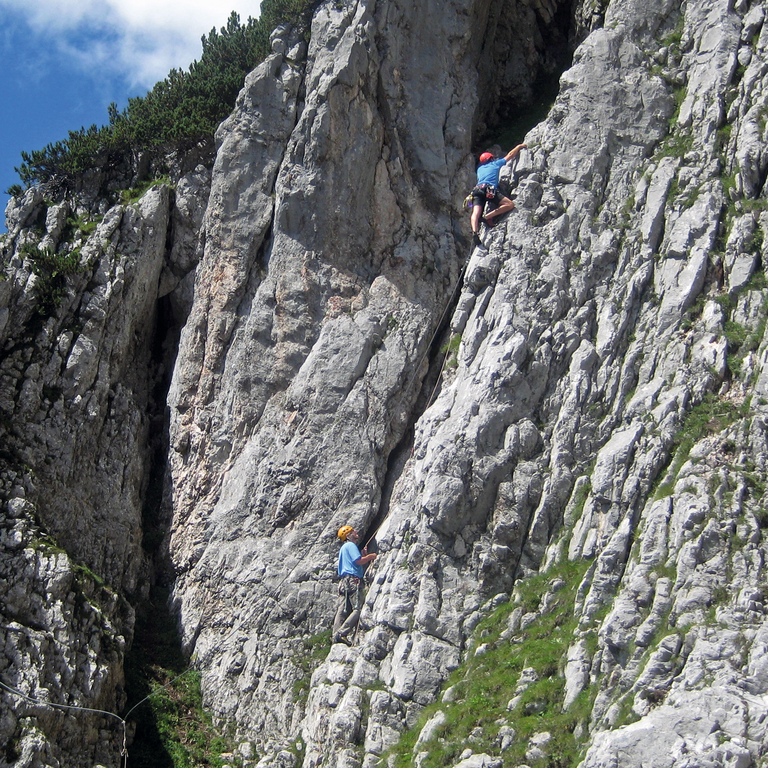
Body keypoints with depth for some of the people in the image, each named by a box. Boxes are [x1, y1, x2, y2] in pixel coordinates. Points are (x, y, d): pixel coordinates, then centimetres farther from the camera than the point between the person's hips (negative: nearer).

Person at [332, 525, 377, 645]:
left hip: (344, 581, 10)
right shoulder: (350, 545, -2)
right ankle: (342, 633, -23)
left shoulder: (344, 547, 29)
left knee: (343, 610, 2)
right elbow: (359, 561, -13)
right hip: (353, 580, -10)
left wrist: (364, 555, 22)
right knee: (358, 609, -14)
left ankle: (336, 636, -6)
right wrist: (370, 556, 1)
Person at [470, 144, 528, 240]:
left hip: (477, 189, 5)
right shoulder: (496, 164, 23)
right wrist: (519, 146, 46)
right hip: (490, 190, -5)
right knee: (510, 205, -6)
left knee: (476, 213, -11)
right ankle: (488, 216, -17)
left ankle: (474, 231, -40)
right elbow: (510, 155, 32)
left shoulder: (480, 169, 32)